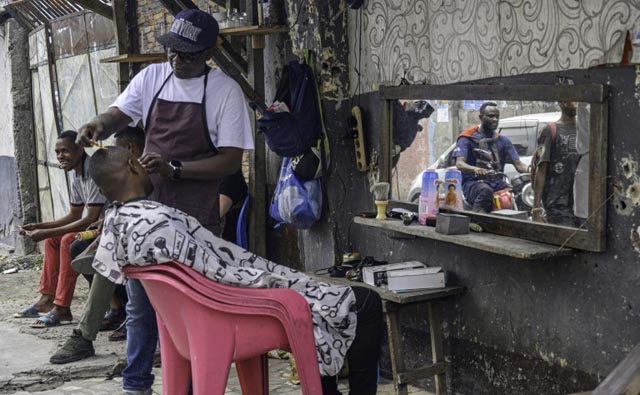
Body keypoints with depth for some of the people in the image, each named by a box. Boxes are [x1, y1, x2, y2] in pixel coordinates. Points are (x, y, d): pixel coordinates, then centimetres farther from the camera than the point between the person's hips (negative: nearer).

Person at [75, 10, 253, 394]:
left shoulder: (225, 91, -7)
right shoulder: (152, 77, 6)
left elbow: (231, 160, -11)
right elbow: (118, 114, 14)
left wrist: (174, 168, -21)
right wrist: (99, 125, -11)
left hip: (196, 219, -4)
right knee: (140, 302, 12)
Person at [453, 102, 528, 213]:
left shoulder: (503, 140, 19)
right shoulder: (467, 138, 5)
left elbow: (518, 164, 10)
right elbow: (459, 164, -10)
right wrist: (475, 169, -34)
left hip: (497, 183, 4)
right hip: (473, 183, -4)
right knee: (485, 190, -39)